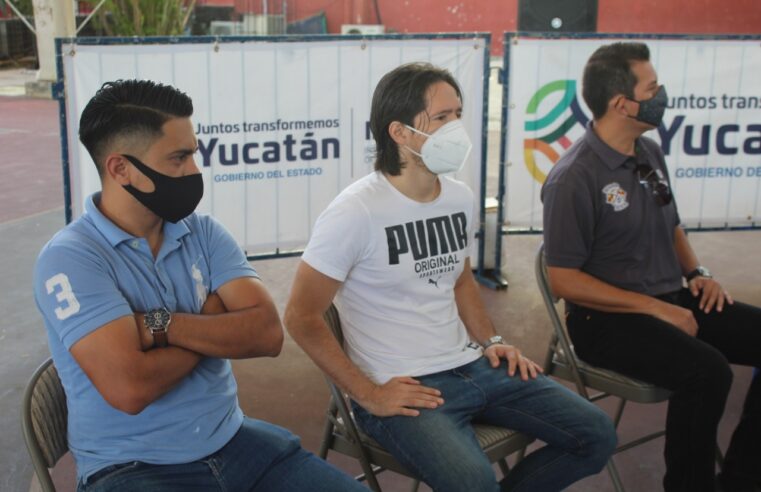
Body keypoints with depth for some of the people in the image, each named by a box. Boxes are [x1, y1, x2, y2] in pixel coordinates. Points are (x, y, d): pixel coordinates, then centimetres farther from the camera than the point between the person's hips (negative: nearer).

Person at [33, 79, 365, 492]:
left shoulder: (204, 233, 4)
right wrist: (214, 320, -7)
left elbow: (268, 334, -6)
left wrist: (164, 325, -18)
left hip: (233, 441, 5)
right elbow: (129, 388, -22)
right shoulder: (70, 258, -12)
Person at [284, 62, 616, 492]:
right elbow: (302, 318, -13)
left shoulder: (461, 198, 6)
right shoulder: (354, 213, -17)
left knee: (596, 436, 2)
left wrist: (492, 341, 8)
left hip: (472, 365, 8)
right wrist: (369, 395, -14)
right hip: (402, 388, -7)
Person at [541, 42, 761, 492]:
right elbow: (565, 280, -16)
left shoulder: (650, 154, 9)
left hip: (673, 300, 8)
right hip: (607, 320, -8)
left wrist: (697, 271, 3)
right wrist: (654, 308, -18)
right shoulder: (574, 178, -15)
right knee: (707, 370, -31)